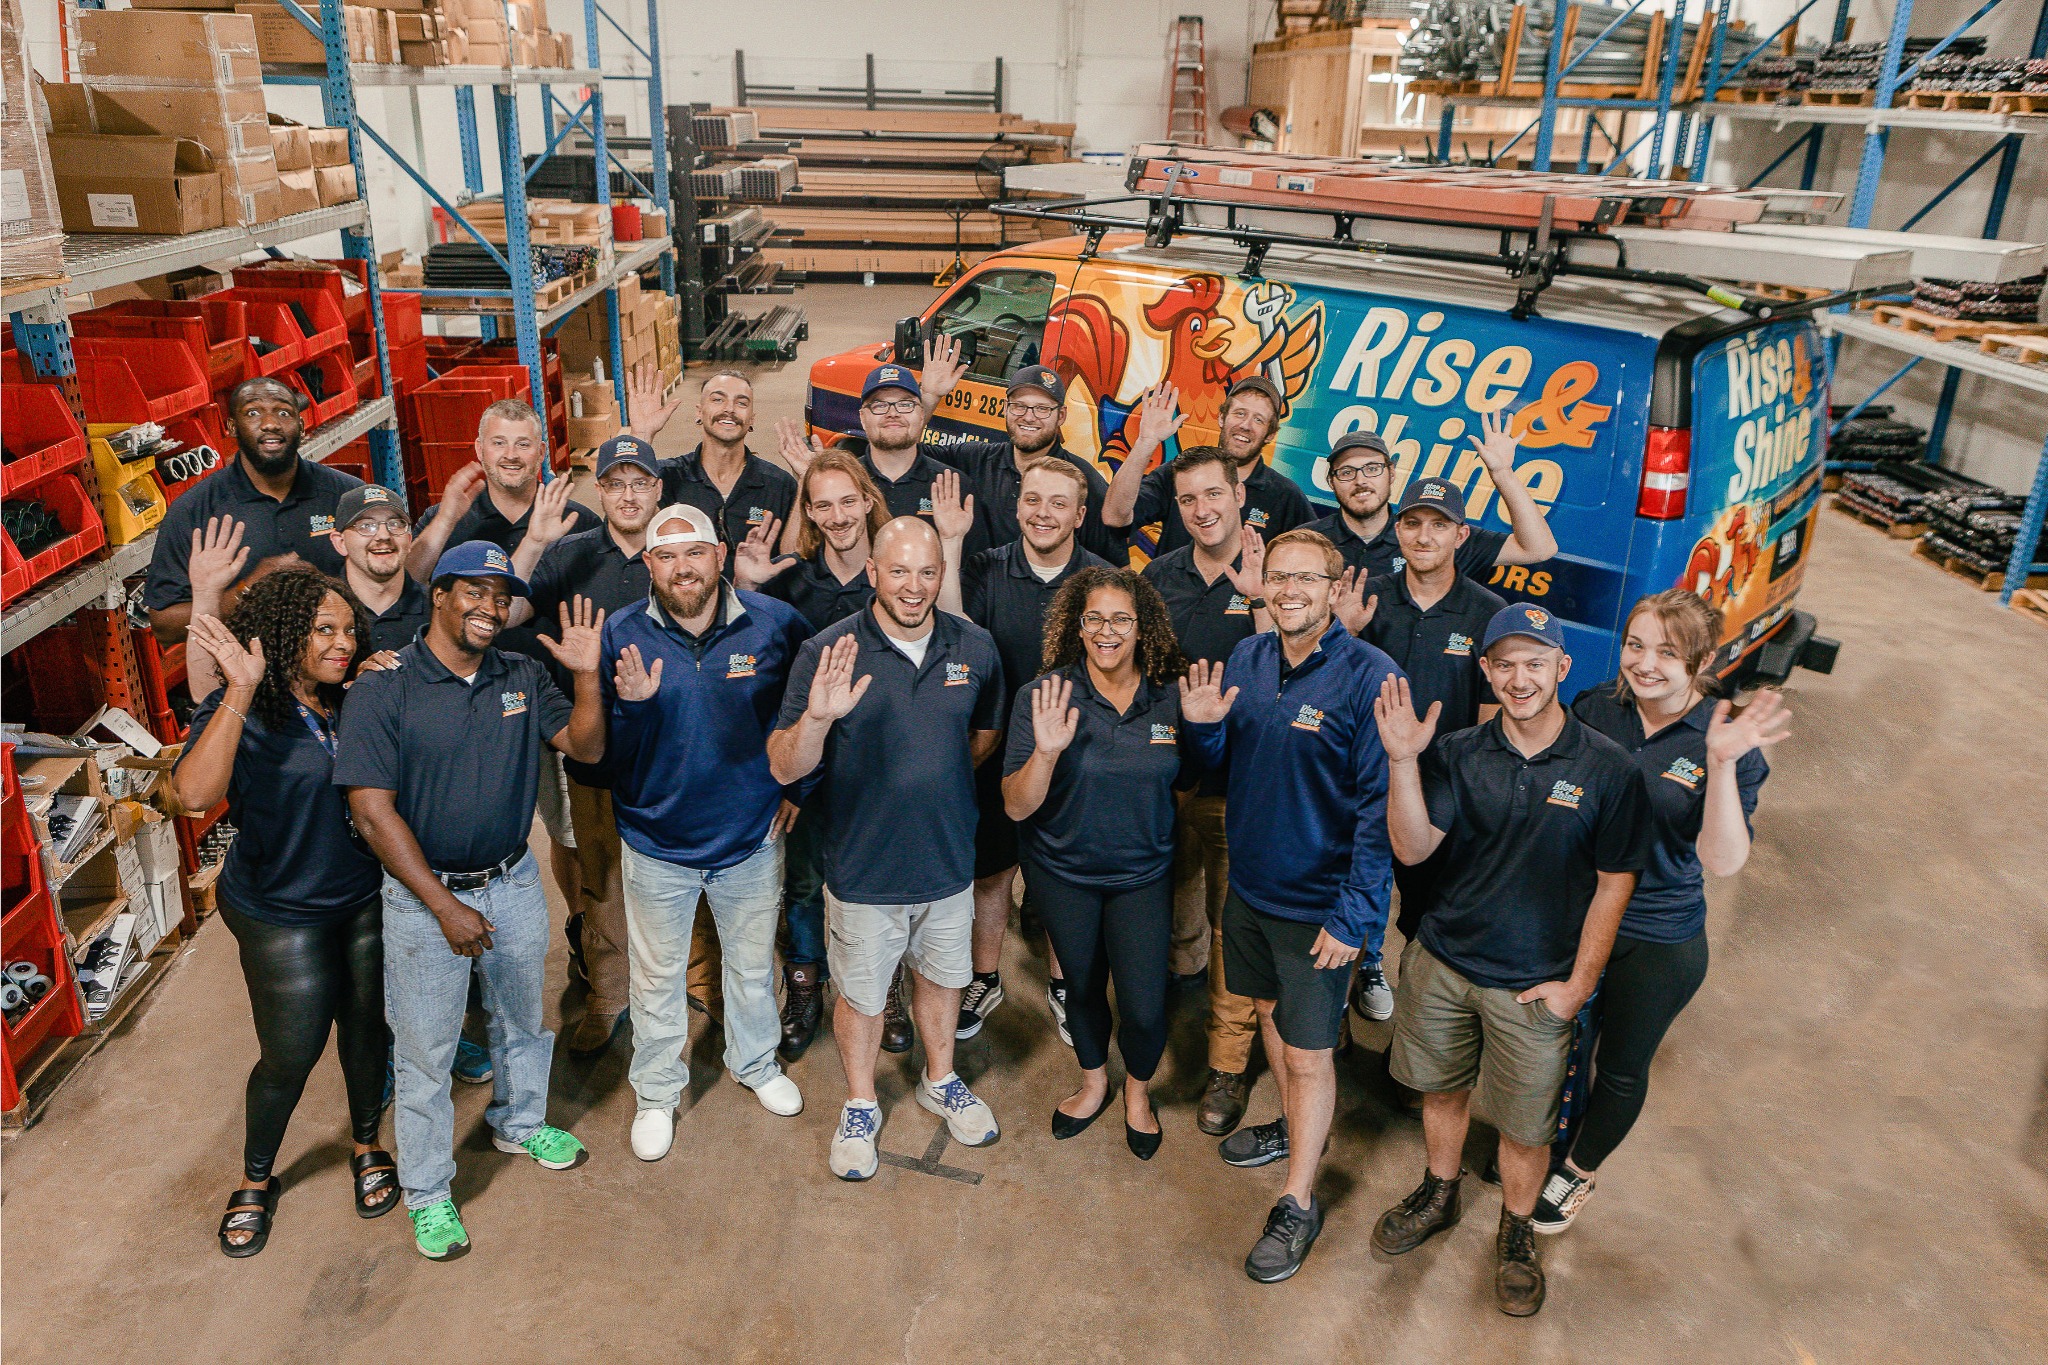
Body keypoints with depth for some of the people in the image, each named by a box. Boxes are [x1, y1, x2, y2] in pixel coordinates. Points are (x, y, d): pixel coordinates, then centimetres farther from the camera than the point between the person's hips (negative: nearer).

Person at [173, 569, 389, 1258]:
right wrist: (240, 691, -39)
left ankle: (368, 1147, 40)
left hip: (366, 897, 5)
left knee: (366, 1027, 16)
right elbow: (195, 792, -36)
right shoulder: (242, 713, -18)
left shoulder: (352, 704, 0)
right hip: (283, 913, -4)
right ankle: (256, 1179, 33)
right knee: (291, 1054, 6)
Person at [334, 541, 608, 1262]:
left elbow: (585, 748, -1)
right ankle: (426, 1189, 31)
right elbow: (374, 813, -18)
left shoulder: (523, 677, -2)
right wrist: (446, 907, -20)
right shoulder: (383, 689, -17)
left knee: (523, 1018, 24)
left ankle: (520, 1121, 50)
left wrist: (587, 675, -19)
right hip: (424, 894, -4)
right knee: (426, 1048, 11)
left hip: (514, 881, 5)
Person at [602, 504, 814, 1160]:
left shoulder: (777, 623, -11)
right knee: (658, 978, 16)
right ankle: (656, 1092, 39)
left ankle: (756, 1062, 48)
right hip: (657, 841, -1)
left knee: (753, 964, 22)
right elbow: (595, 747, -11)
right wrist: (629, 704, -30)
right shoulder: (621, 634, -13)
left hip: (753, 836, 1)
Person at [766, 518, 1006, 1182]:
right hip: (864, 866, -3)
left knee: (942, 975, 23)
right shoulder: (827, 651, -17)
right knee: (861, 994, 16)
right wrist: (817, 716, -39)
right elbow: (783, 767, -20)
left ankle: (940, 1081, 50)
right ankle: (860, 1106, 41)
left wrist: (940, 774, 1)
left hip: (949, 858, 3)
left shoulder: (974, 647, -6)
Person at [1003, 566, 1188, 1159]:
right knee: (1082, 986, 19)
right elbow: (1017, 807, -17)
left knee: (1143, 1005, -1)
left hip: (1144, 873, 0)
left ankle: (1138, 1090, 33)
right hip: (1063, 872, 0)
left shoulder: (1172, 697, -10)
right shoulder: (1043, 696, -16)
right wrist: (1046, 751, -36)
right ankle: (1094, 1082, 49)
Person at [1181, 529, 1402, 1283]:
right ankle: (1296, 1127, 50)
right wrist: (1204, 726, -11)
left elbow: (1380, 807, -19)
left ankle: (1298, 1205, 24)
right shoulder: (1247, 660, -1)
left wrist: (1355, 916, -20)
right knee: (1269, 1010, 25)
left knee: (1309, 1053, 6)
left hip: (1318, 903, -6)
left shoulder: (1369, 677, -20)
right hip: (1249, 882, 6)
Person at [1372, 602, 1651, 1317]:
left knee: (1524, 1127, 12)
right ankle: (1439, 1196, 48)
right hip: (1442, 962, 2)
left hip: (1534, 985, -2)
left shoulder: (1608, 769, -13)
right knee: (1442, 1090, 22)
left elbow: (1614, 883, -6)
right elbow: (1412, 849, -14)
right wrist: (1402, 761, -26)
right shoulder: (1458, 755, -8)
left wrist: (1578, 984, -5)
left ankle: (1516, 1232, 39)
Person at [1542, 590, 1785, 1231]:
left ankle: (1580, 1171, 46)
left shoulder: (1728, 745, -18)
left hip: (1658, 943, -2)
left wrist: (1722, 767, -38)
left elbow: (1723, 861, -27)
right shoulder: (1593, 709, -10)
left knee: (1623, 1069, 19)